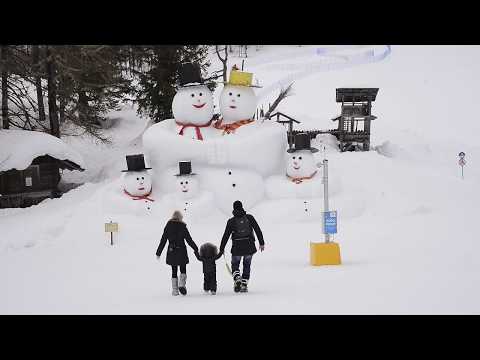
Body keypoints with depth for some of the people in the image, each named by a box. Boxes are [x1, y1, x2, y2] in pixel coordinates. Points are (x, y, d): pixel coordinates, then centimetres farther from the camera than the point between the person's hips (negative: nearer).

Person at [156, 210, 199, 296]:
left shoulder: (168, 227, 1)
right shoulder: (182, 227, -6)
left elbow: (163, 240, 3)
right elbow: (189, 240, -4)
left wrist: (158, 253, 9)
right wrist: (196, 249, 6)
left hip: (171, 253, 2)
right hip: (181, 251, -2)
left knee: (174, 271, 10)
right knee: (183, 270, 10)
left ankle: (174, 289, 7)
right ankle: (182, 284, -13)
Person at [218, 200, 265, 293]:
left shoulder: (231, 221, -5)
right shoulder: (249, 217, -1)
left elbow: (226, 236, -3)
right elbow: (258, 230, 0)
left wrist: (221, 249, 5)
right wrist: (261, 243, 7)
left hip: (237, 248, -2)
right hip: (250, 246, 2)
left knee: (235, 265, 14)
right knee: (247, 266, 16)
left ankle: (237, 279, -11)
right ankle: (244, 285, 11)